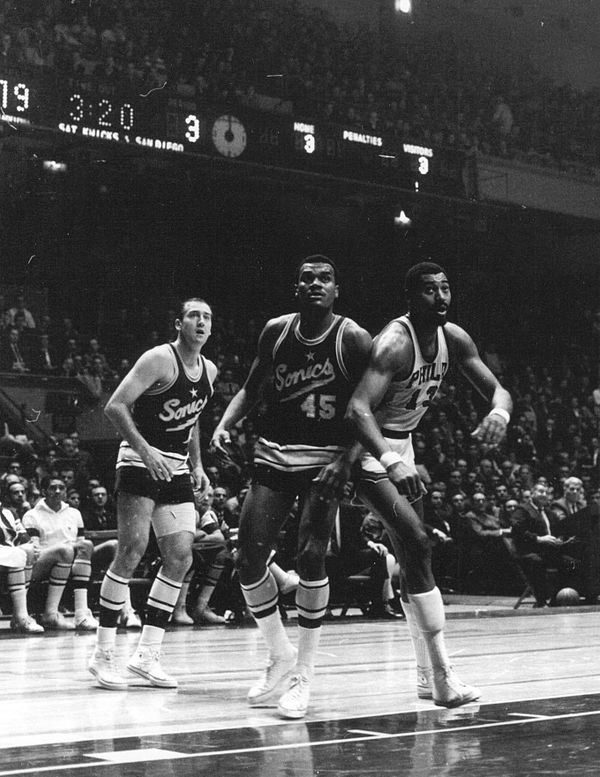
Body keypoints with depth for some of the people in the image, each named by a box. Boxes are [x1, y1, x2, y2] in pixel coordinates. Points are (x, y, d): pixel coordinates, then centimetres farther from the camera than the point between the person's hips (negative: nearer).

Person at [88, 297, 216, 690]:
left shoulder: (209, 371, 11)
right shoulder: (159, 359, -13)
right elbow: (116, 405, -17)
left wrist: (196, 463, 18)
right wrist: (145, 450, -25)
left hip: (177, 468, 8)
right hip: (140, 461, -8)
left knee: (180, 559, 0)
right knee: (133, 548, -15)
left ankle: (147, 654, 7)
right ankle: (103, 654, -7)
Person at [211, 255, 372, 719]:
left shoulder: (353, 340, -9)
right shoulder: (276, 331, 4)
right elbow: (252, 389, 15)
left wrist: (347, 459, -23)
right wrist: (225, 424, -2)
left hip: (325, 459, -4)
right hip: (274, 454, 4)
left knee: (311, 556, -15)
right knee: (249, 558, -3)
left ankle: (304, 673, -2)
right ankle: (281, 657, 17)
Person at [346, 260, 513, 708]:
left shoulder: (453, 338, -2)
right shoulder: (395, 343, -27)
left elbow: (497, 390, 1)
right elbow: (357, 409, -39)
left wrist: (499, 414, -24)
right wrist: (391, 464, -54)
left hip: (402, 448, 9)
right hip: (372, 453, -9)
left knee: (415, 555, 11)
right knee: (418, 545, -20)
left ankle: (429, 675, 20)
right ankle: (442, 677, -19)